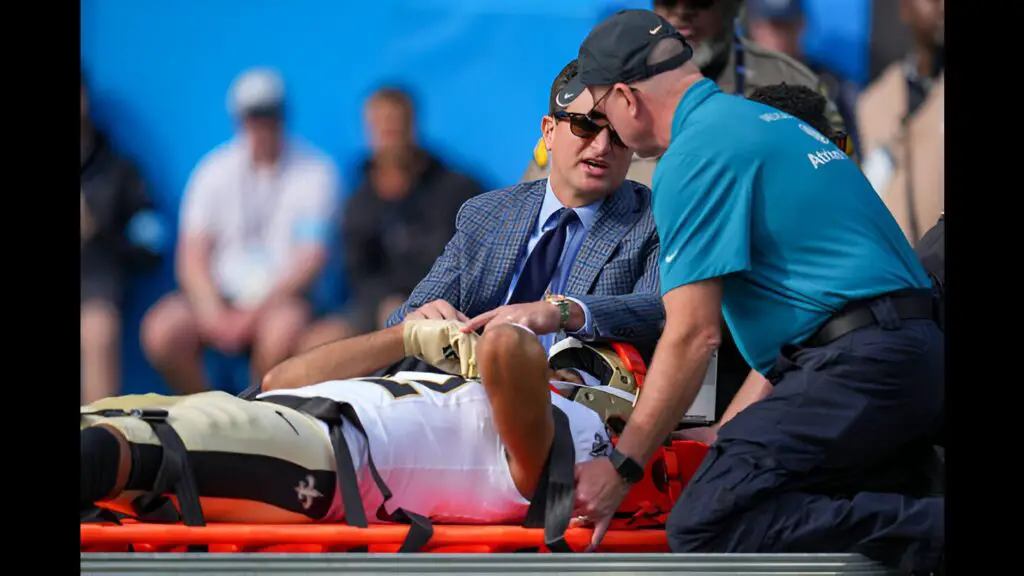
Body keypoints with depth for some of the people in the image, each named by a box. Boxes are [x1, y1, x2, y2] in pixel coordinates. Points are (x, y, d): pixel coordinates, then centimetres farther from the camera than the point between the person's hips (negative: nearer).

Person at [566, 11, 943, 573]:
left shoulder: (694, 154, -5)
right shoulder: (767, 123, 26)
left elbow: (693, 334, -10)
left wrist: (620, 467, -4)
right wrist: (729, 430, 33)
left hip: (854, 367, -10)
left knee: (703, 526, -19)